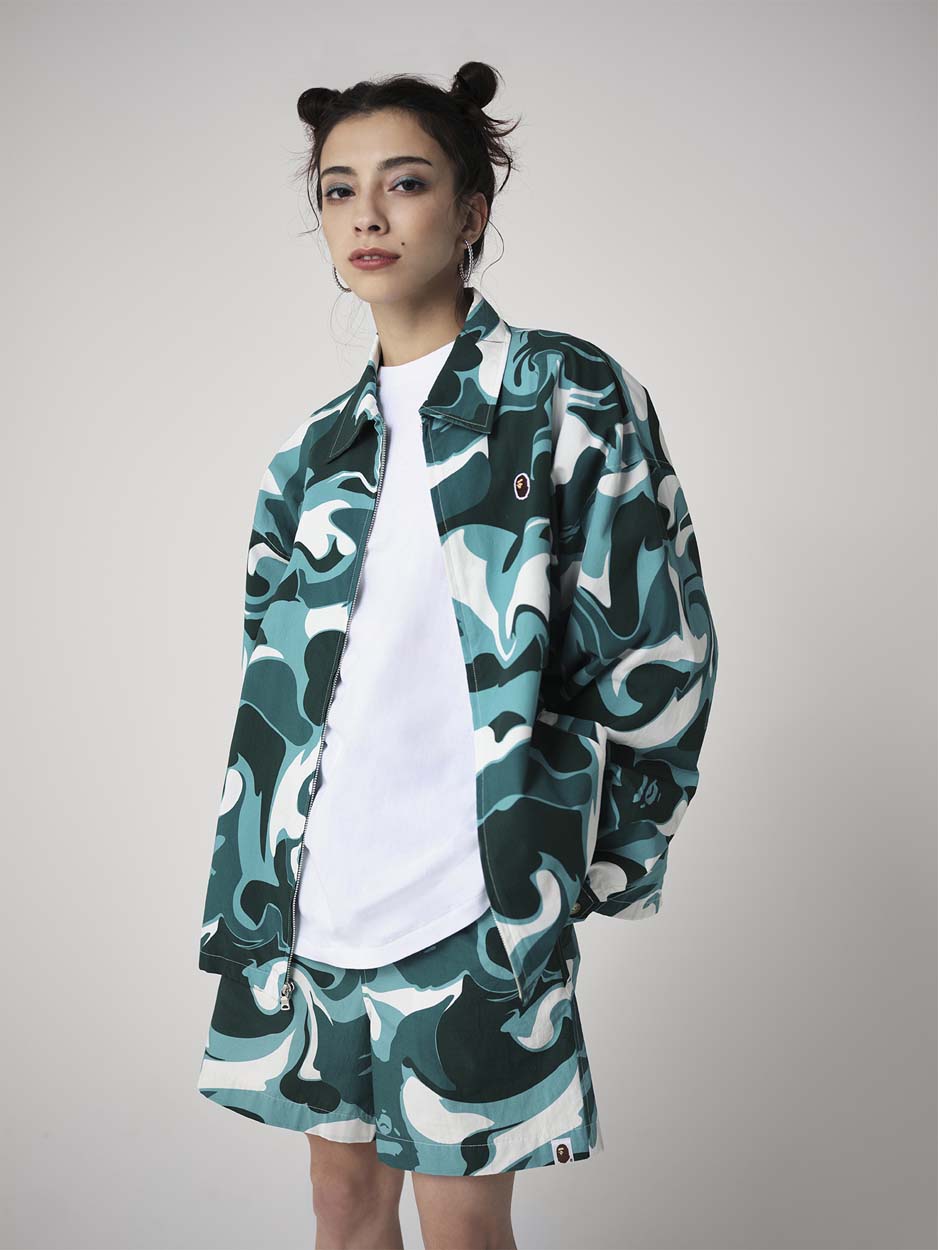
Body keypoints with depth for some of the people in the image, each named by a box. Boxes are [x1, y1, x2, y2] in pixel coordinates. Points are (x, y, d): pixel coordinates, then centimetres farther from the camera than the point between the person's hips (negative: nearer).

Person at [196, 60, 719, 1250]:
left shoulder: (573, 398, -4)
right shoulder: (316, 448, 11)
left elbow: (656, 654, -5)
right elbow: (273, 686, 12)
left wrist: (570, 858, -3)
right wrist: (247, 894, 8)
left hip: (474, 902, -4)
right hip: (319, 892, 5)